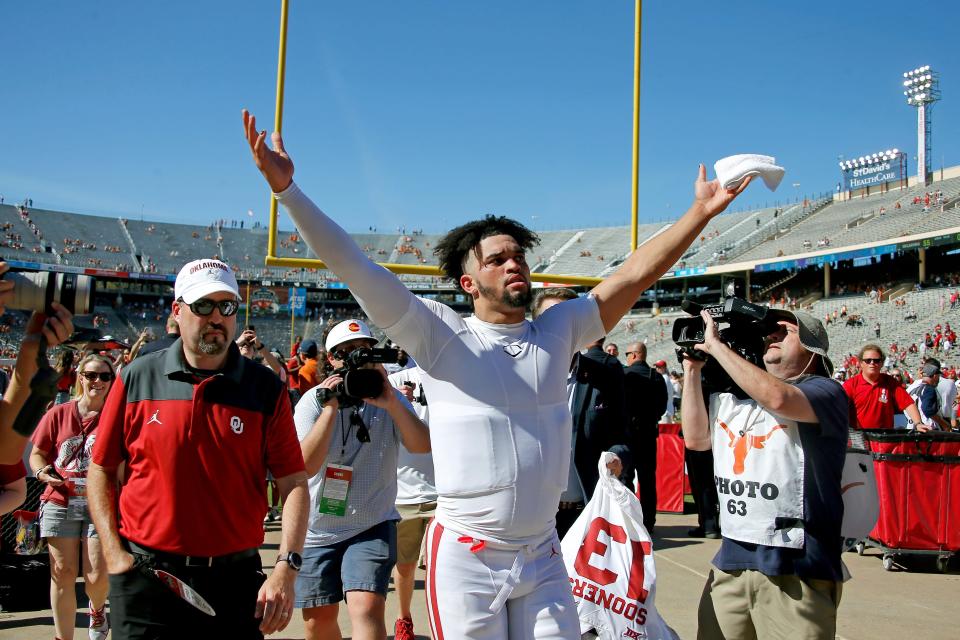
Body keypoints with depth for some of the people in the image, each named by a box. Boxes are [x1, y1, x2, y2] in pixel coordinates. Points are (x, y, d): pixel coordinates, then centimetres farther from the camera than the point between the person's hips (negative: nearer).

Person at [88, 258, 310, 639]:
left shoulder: (265, 388, -1)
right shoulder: (137, 378, 2)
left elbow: (294, 483, -4)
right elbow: (101, 469, 8)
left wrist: (286, 568, -14)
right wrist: (114, 553, -1)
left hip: (235, 578, 0)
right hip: (146, 576, 0)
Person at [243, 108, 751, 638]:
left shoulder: (557, 332, 4)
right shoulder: (440, 335, -7)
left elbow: (634, 276, 3)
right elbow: (356, 270, -15)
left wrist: (701, 212, 0)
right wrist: (288, 189, -22)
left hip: (543, 556, 4)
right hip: (465, 556, -3)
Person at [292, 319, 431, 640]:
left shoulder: (390, 399, -2)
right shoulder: (314, 400, -5)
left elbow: (422, 445, -19)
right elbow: (306, 465, -19)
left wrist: (390, 403, -31)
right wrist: (332, 407, -25)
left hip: (372, 525, -1)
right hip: (318, 528, 1)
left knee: (366, 608, -21)